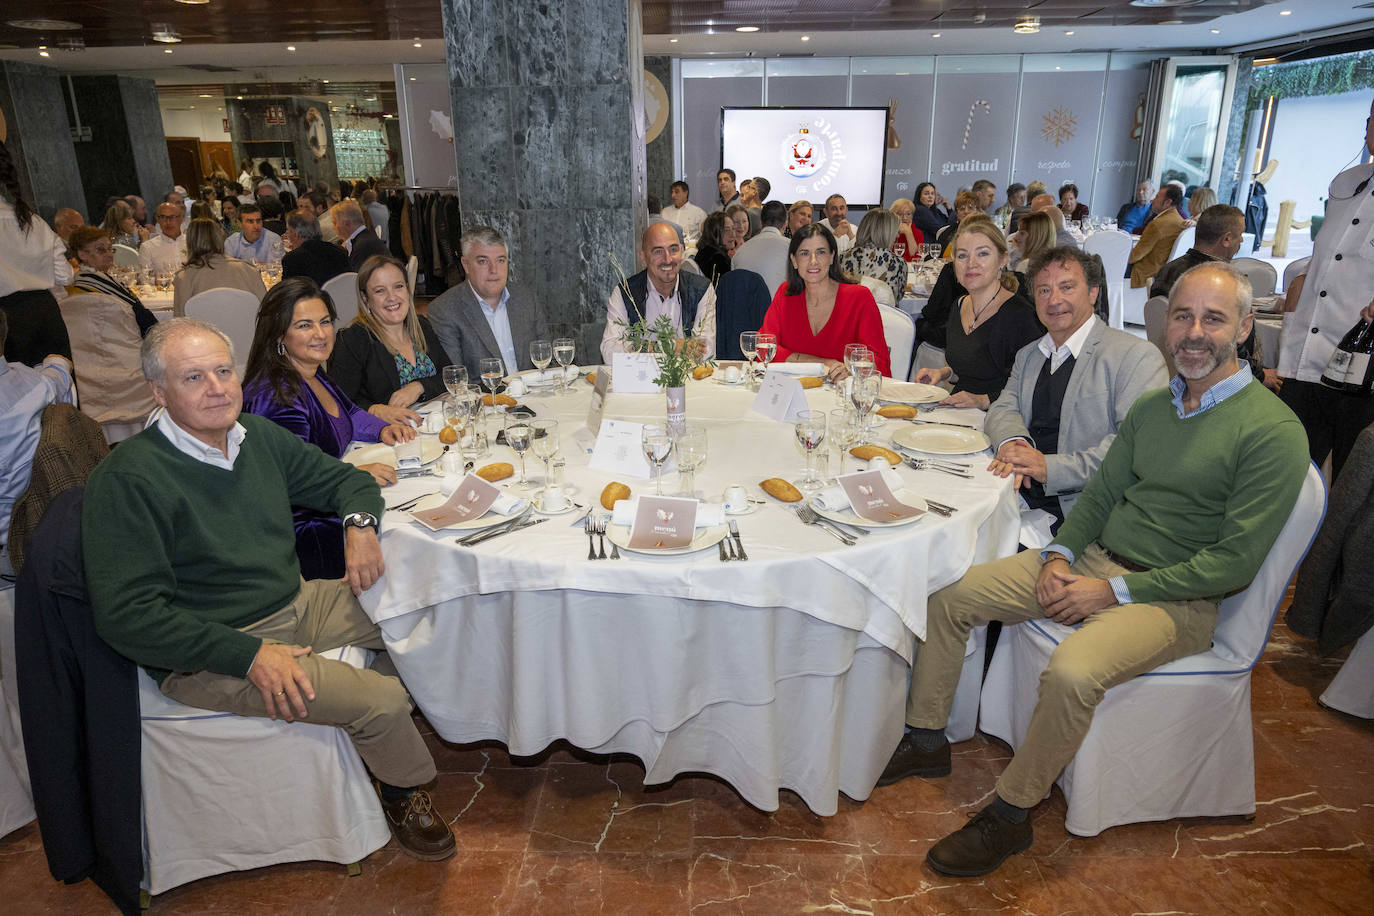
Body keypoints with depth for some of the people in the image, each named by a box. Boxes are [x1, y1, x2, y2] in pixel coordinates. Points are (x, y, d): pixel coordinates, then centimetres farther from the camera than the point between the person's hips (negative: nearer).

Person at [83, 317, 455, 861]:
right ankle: (404, 791, 10)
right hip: (207, 655, -7)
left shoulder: (260, 437, 4)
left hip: (299, 605, 8)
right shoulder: (126, 480, -16)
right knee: (381, 700, -23)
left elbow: (345, 479, 17)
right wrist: (249, 655, -25)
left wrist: (359, 522, -6)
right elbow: (127, 614, -20)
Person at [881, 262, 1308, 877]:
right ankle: (925, 741, 12)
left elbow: (1236, 562, -17)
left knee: (1072, 671, -36)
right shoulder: (1151, 407, 9)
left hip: (1177, 597, -7)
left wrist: (1114, 590, -19)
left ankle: (1011, 813, -11)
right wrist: (1059, 556, -5)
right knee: (948, 595, -3)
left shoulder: (1273, 430, -13)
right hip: (1094, 561, 7)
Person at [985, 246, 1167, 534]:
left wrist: (1051, 467, -22)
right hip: (1021, 497, 6)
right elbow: (1003, 410, 12)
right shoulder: (1028, 356, 21)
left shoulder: (1137, 356, -3)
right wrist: (1012, 443, -13)